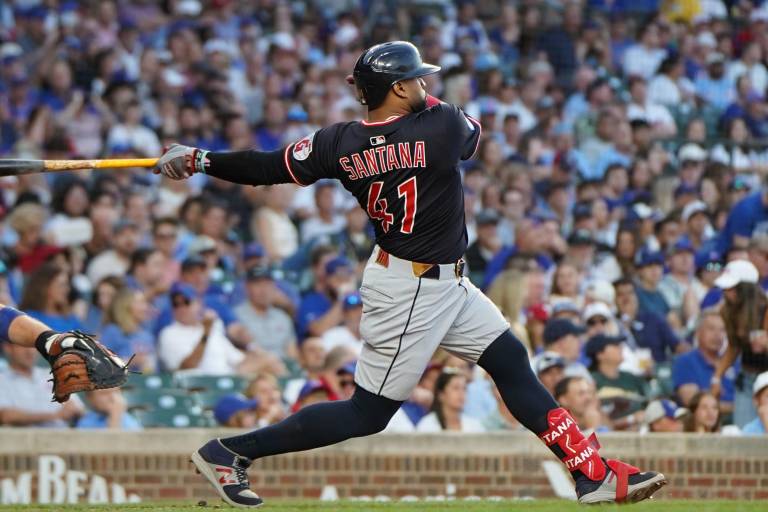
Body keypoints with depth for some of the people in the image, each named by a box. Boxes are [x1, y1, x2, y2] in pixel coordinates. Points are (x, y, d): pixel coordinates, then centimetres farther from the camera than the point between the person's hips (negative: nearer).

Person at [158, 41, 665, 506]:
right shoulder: (443, 126, -22)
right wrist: (423, 100, 13)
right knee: (368, 414, -1)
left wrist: (199, 160, 9)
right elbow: (475, 129, 2)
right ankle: (230, 451, 3)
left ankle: (593, 474, 15)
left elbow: (267, 167, -3)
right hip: (410, 292, -8)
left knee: (512, 362, 12)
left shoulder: (340, 143, -6)